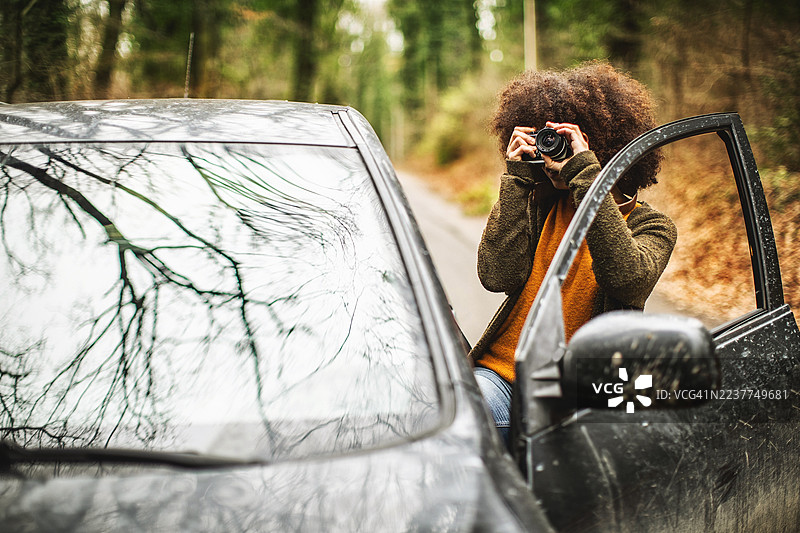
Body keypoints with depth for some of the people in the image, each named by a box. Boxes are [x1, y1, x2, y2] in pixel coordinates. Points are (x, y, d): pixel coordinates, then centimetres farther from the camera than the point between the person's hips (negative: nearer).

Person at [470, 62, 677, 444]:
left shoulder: (651, 226, 5)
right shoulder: (542, 205, 15)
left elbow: (629, 279, -20)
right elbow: (497, 276, -4)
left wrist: (585, 174, -17)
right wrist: (517, 179, -3)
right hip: (500, 373, 2)